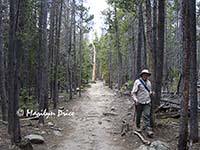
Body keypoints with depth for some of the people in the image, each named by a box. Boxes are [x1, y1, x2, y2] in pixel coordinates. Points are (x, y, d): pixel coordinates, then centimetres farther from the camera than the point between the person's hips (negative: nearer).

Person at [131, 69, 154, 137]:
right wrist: (135, 99, -25)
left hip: (147, 102, 3)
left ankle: (147, 129, -8)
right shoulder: (137, 82, -7)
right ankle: (138, 127, 30)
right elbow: (133, 92, -10)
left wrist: (151, 93, 1)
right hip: (139, 102, -3)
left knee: (147, 115, -7)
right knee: (138, 115, 9)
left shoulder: (149, 82, 11)